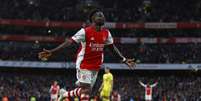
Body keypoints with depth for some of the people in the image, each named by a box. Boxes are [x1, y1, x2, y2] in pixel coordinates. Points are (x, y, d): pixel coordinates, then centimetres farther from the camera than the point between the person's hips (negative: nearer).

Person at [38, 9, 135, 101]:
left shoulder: (106, 33, 2)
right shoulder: (85, 31, -16)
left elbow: (112, 47, 17)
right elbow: (69, 41, -19)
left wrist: (124, 59, 14)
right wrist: (51, 52, -26)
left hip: (96, 66, 7)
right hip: (84, 65, -6)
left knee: (86, 89, 12)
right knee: (86, 89, -12)